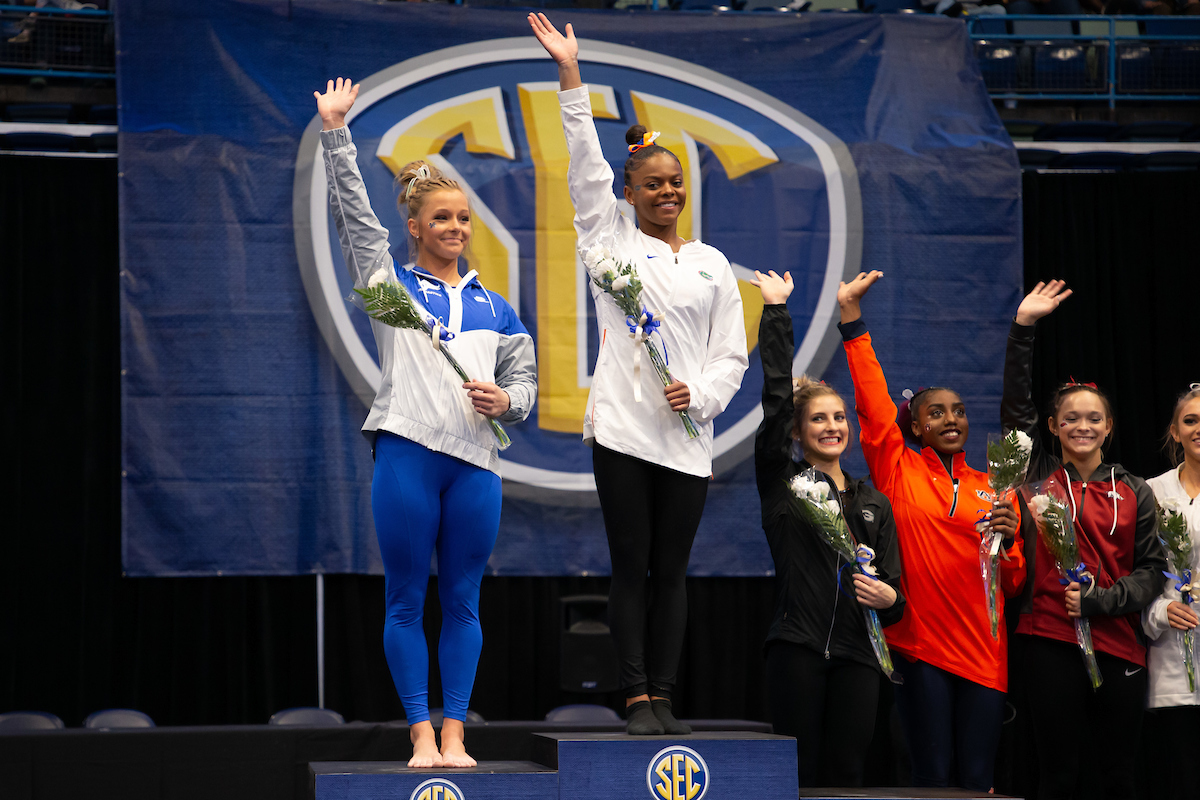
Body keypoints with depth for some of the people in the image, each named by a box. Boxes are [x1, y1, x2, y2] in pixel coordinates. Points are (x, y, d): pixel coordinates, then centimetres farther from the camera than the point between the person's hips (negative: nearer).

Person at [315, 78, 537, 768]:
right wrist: (336, 133, -2)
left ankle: (454, 733, 8)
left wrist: (506, 400, -2)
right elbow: (354, 212, 4)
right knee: (408, 599, -1)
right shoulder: (391, 284, 11)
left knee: (462, 599, 4)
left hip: (476, 459, 3)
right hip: (407, 451, -3)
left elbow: (526, 378, 21)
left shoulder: (494, 307, 19)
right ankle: (421, 733, 4)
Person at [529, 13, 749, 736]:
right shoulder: (613, 241, 9)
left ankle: (664, 697, 7)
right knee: (631, 566, -1)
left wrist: (701, 393, -7)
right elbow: (587, 166, 1)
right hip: (622, 430, -2)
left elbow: (733, 352, 13)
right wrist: (571, 74, -4)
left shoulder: (712, 264, 14)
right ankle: (636, 698, 1)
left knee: (671, 571, 4)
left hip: (687, 436, 2)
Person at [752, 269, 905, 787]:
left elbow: (895, 593, 17)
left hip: (855, 655, 3)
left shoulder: (874, 505, 17)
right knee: (799, 779, -5)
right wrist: (775, 312, -3)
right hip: (797, 650, -3)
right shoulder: (782, 482, 7)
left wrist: (888, 598, -7)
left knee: (844, 780, 1)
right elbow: (776, 398, -2)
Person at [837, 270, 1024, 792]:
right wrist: (852, 317, -8)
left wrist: (1007, 542, -8)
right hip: (919, 643, -2)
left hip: (982, 651, 2)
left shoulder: (992, 490, 13)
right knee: (933, 777, -3)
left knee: (978, 779, 1)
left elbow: (1014, 585, 13)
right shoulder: (898, 472, 5)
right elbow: (872, 399, -3)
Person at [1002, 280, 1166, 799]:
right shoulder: (1041, 477, 8)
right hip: (1050, 642, -1)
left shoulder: (1134, 493, 11)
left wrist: (1102, 599, -10)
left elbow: (1151, 569, 7)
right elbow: (1015, 405, 0)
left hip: (1117, 645, 1)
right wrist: (1023, 327, -5)